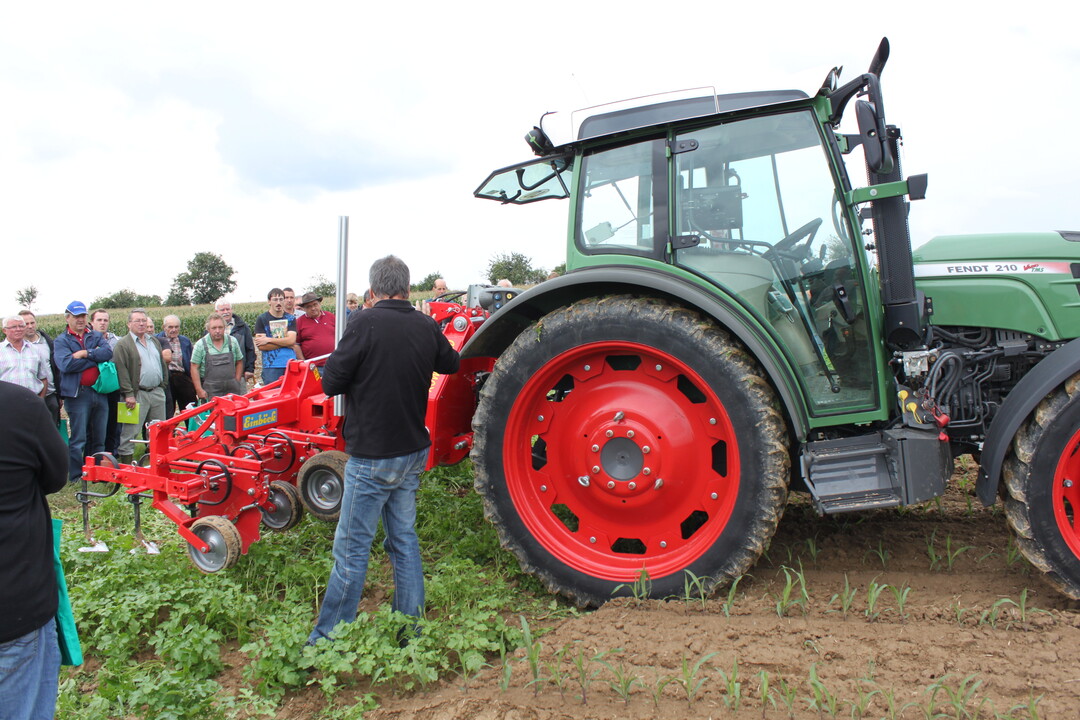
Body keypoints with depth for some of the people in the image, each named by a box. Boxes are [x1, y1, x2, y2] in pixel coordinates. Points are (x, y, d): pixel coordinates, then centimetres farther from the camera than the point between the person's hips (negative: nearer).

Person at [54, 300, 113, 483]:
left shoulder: (97, 336, 12)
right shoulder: (61, 341, 1)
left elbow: (108, 352, -6)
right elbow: (66, 364, -15)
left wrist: (85, 353, -17)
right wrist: (95, 357, -9)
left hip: (99, 392, 4)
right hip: (77, 394, -4)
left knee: (99, 438, 12)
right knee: (78, 440, -1)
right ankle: (76, 477, 9)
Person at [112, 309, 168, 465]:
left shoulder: (154, 341, 16)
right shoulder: (123, 344, -6)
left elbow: (163, 364, 22)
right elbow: (121, 371, -13)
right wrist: (129, 394, -18)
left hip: (157, 392, 7)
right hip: (137, 394, -7)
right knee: (130, 431, -4)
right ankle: (126, 464, 1)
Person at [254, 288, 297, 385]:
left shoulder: (290, 319, 12)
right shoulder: (261, 319, 4)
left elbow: (292, 340, -4)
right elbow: (261, 346, -5)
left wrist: (268, 340, -7)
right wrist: (285, 343, -5)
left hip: (291, 365, 2)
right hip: (271, 367, -2)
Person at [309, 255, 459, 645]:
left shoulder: (367, 324, -17)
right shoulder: (427, 327, 1)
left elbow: (331, 383, -13)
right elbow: (451, 363, 21)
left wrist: (336, 360, 7)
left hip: (372, 455, -6)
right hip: (414, 451, 6)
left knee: (352, 548, 3)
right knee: (404, 539, 16)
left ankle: (328, 638, 14)